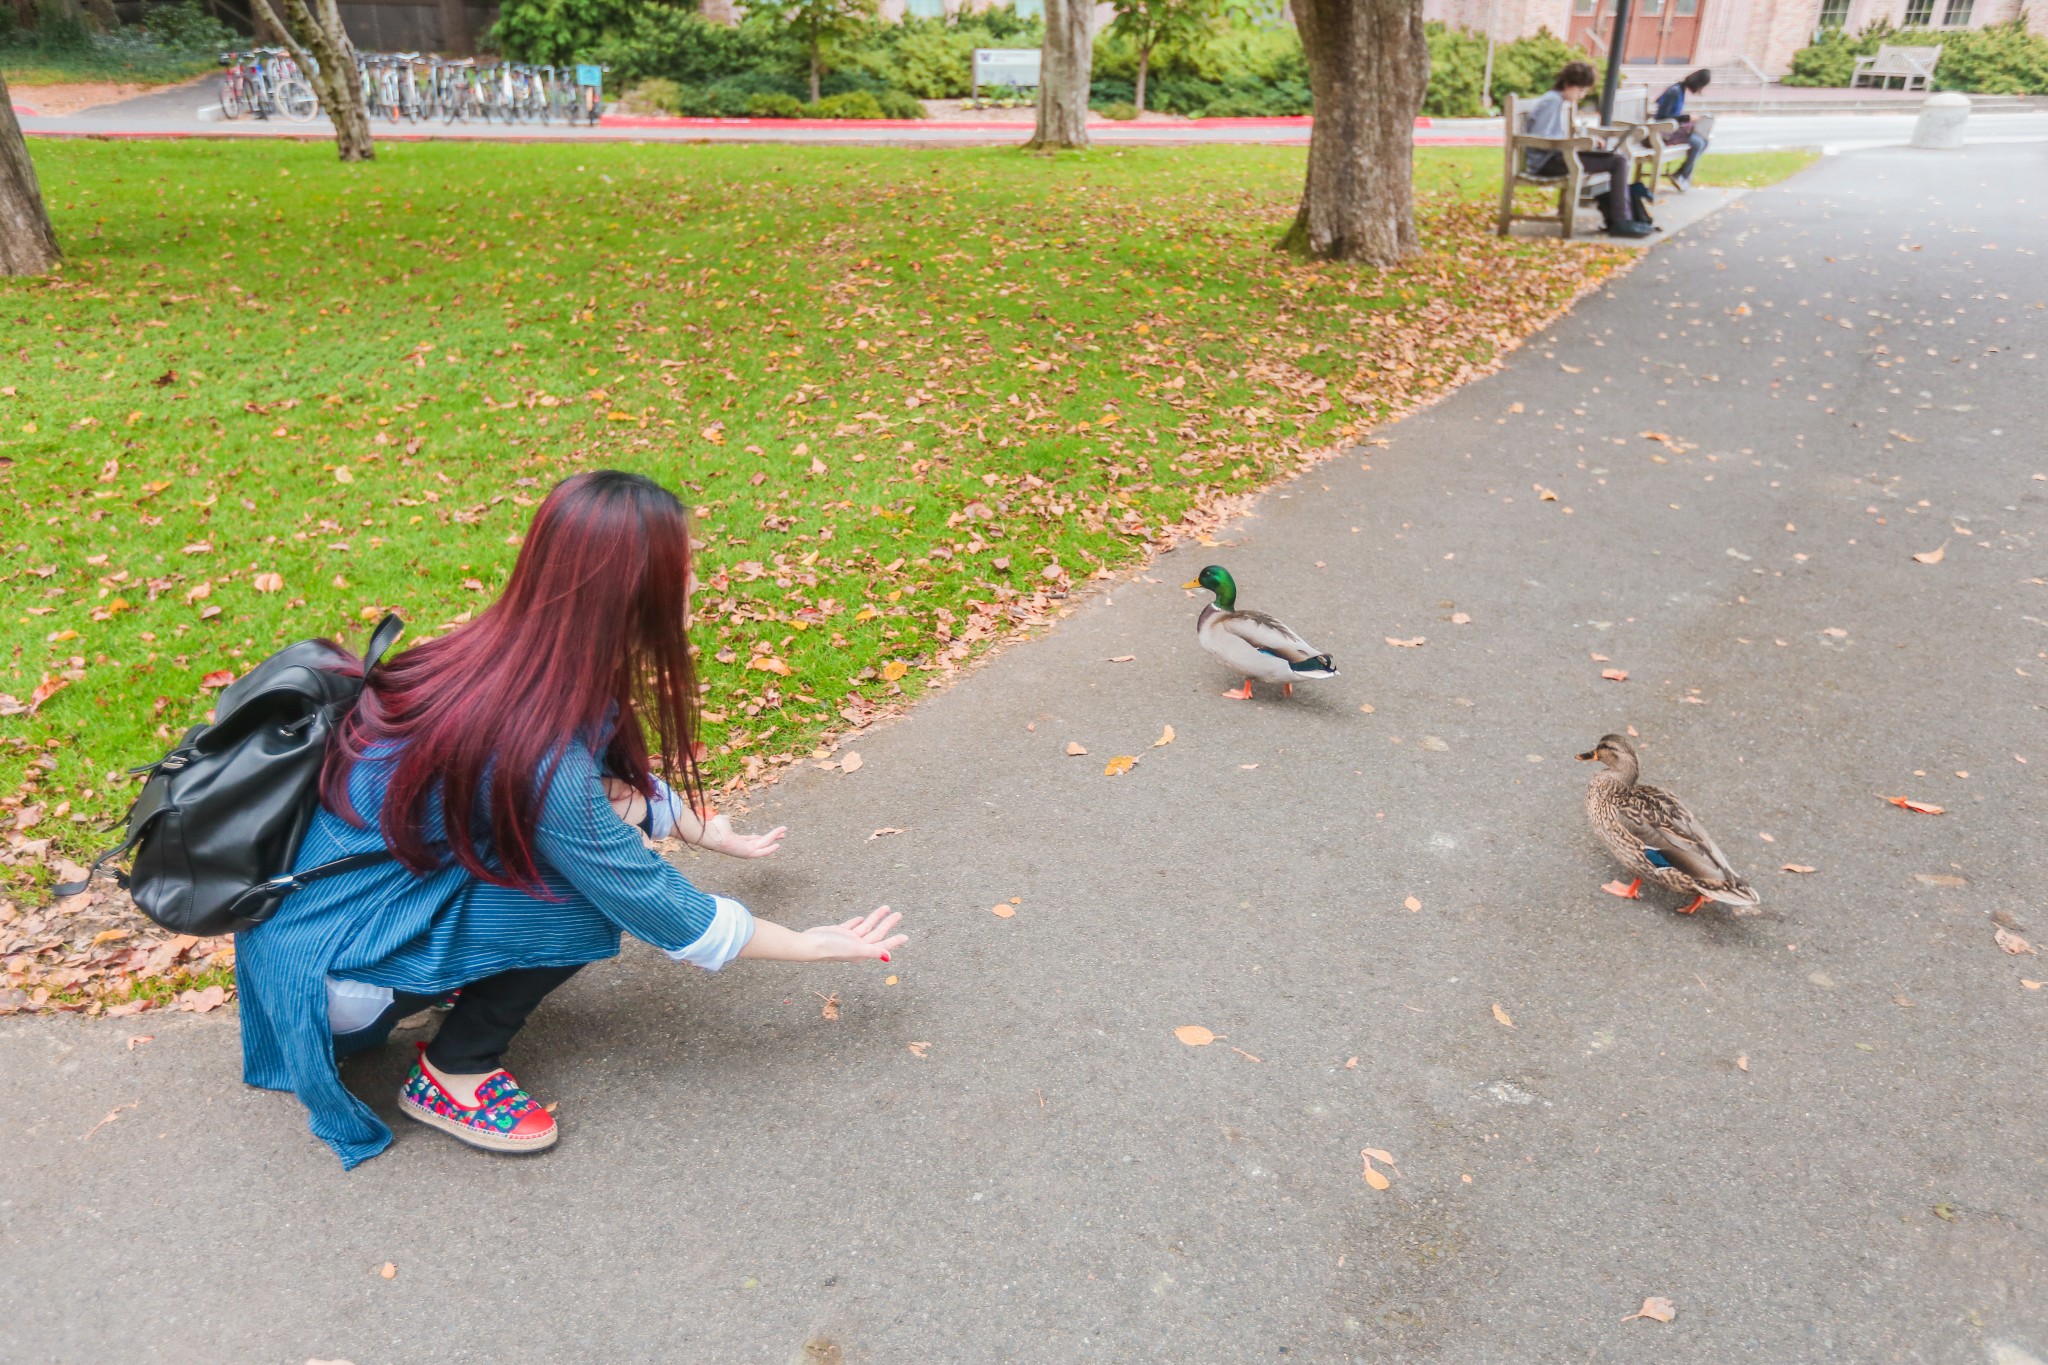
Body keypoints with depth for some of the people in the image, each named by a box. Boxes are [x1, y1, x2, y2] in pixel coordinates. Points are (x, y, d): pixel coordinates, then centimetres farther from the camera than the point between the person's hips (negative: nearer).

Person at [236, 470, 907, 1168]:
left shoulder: (502, 657, -9)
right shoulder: (538, 757, -33)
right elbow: (661, 909, -21)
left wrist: (708, 829, 19)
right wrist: (812, 946, -8)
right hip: (328, 968, -8)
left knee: (609, 812, -2)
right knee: (590, 889, -20)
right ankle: (451, 1074, 0)